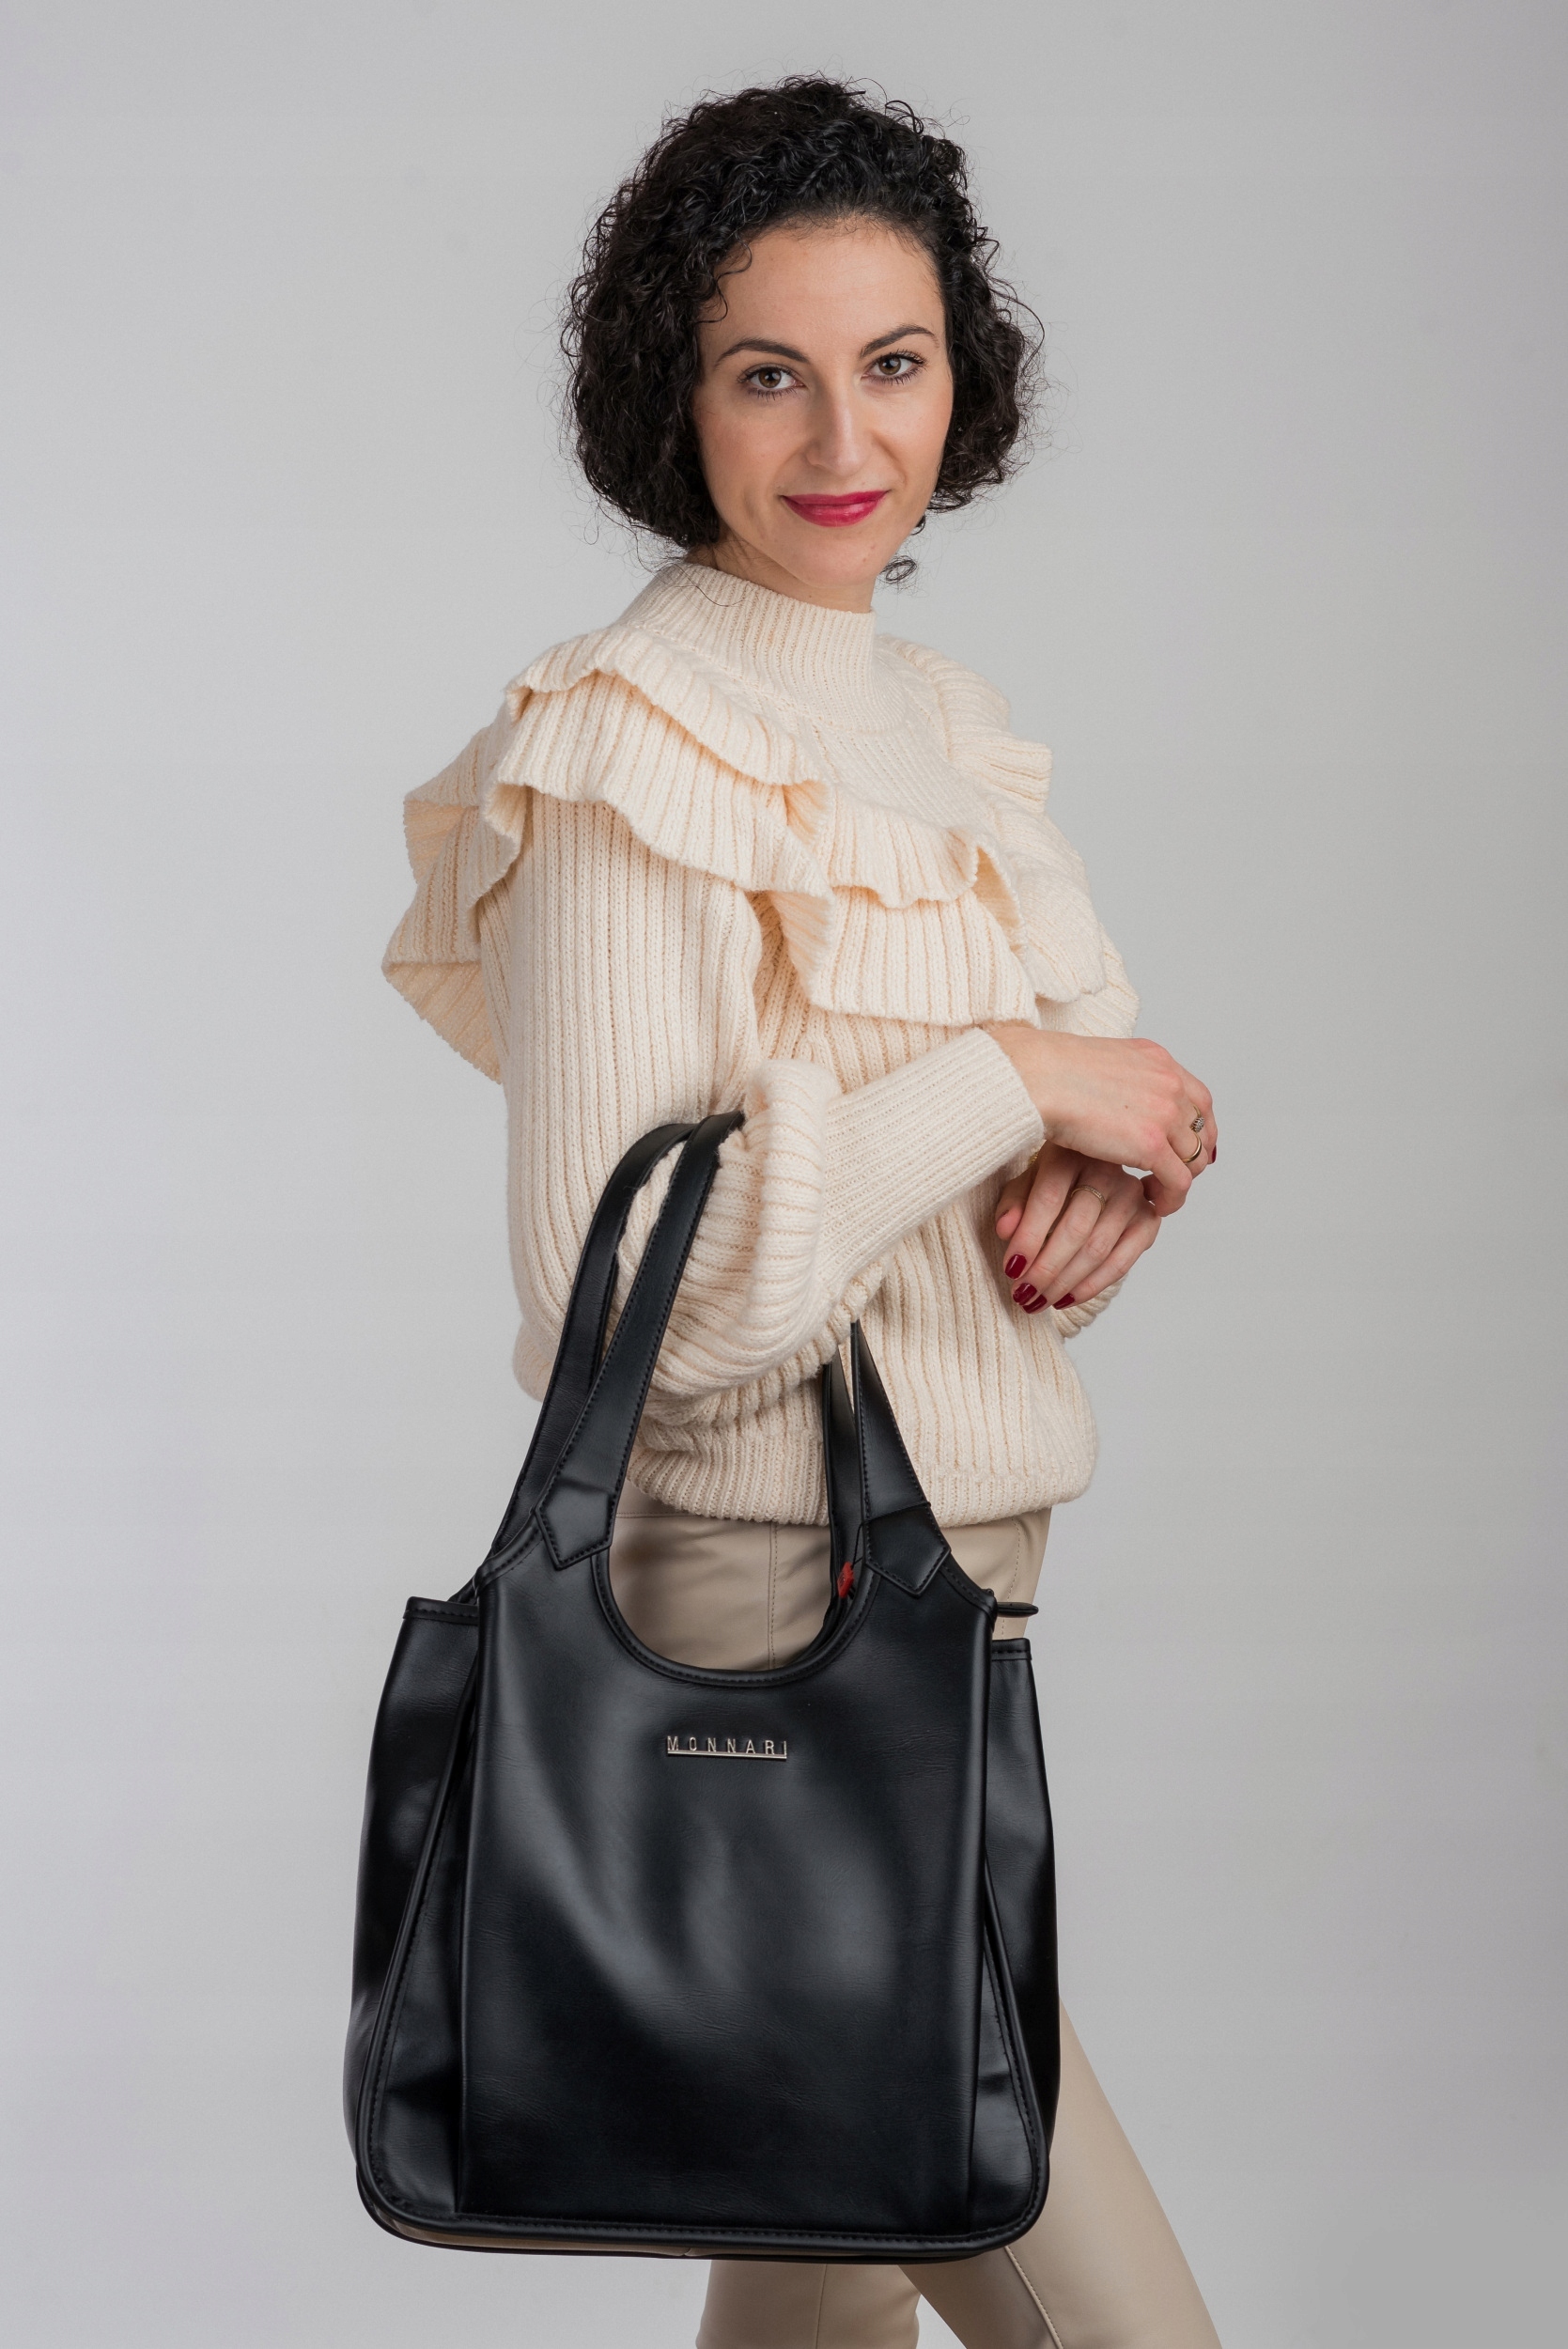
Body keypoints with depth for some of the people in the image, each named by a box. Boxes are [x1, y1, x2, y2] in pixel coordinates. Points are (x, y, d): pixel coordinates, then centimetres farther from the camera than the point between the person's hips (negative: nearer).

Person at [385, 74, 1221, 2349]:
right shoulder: (623, 747, -15)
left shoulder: (945, 715, 11)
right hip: (766, 1579, -8)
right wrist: (1015, 1077, -19)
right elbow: (617, 1278, -22)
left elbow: (1092, 1068, 19)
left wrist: (1111, 1172, -5)